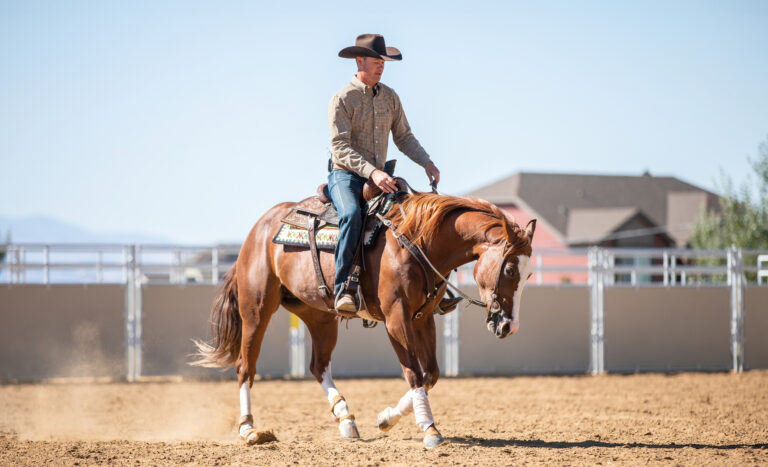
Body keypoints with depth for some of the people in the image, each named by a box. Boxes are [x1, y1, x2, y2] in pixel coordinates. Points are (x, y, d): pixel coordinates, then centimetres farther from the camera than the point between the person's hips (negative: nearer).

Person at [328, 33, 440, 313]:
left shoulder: (390, 97, 11)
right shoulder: (342, 99, -9)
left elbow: (403, 137, 17)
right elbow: (340, 148, -16)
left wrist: (426, 162, -1)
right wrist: (372, 172, -29)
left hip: (379, 177, 6)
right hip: (345, 175, -6)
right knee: (352, 214, -35)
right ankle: (343, 287, -36)